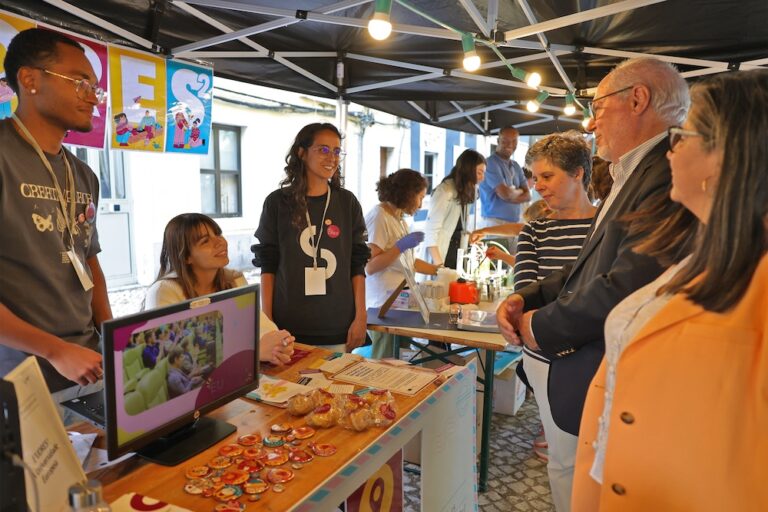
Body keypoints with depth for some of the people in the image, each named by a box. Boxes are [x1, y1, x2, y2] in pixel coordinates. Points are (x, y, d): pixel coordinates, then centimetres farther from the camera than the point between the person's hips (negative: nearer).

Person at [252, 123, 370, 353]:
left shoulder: (347, 203, 3)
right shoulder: (278, 202, -1)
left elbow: (357, 266, 4)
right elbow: (268, 266, 1)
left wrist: (361, 317, -1)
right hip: (289, 326, -1)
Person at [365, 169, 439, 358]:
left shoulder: (399, 219, 16)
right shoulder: (379, 216, -10)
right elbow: (370, 267, -16)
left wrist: (440, 270, 23)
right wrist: (401, 245, -17)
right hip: (384, 306, -8)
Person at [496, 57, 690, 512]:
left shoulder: (667, 176, -20)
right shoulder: (632, 176, 15)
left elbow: (627, 283, -29)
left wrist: (544, 327, -14)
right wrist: (527, 298, 1)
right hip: (587, 388, 9)